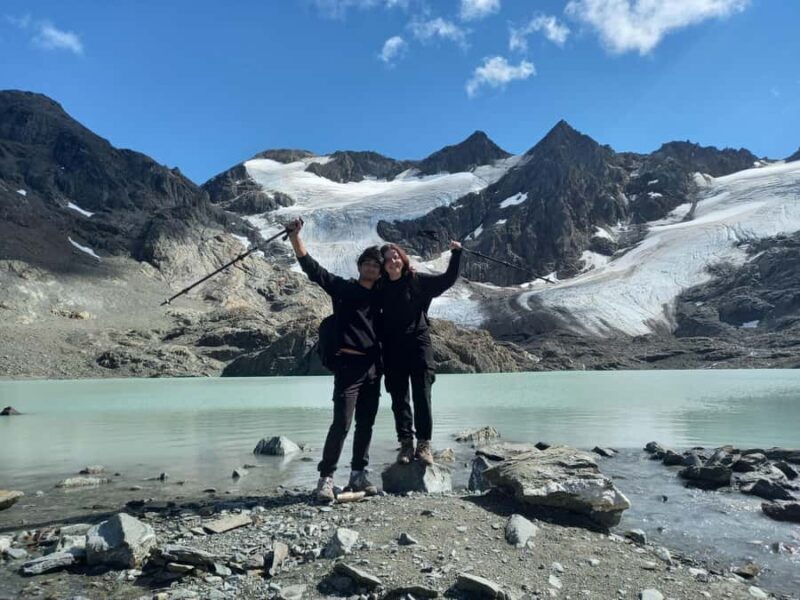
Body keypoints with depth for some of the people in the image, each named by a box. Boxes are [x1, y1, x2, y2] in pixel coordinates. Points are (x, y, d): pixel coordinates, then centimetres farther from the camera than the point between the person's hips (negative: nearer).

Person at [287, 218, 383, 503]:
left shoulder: (380, 297, 15)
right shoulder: (342, 287, 3)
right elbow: (310, 266, -4)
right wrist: (295, 235, -12)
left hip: (373, 368, 5)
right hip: (348, 364, -5)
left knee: (366, 425, 10)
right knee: (341, 424, -10)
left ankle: (358, 476, 20)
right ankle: (325, 478, -1)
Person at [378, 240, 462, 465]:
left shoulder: (418, 281, -1)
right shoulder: (381, 288, 6)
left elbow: (448, 279, 0)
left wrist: (456, 254, -8)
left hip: (418, 344, -2)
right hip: (392, 350, 3)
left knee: (422, 396, -3)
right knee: (399, 398, 5)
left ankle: (424, 444, 3)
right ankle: (406, 443, 12)